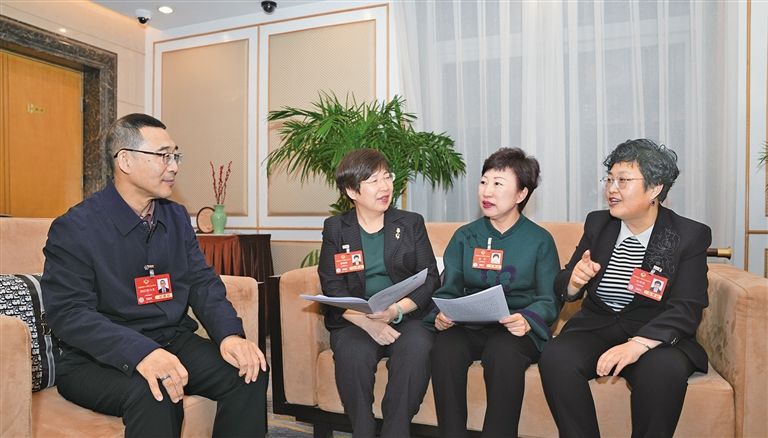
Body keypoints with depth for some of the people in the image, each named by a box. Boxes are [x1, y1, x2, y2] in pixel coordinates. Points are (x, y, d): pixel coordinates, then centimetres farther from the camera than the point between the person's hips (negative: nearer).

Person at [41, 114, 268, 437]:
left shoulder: (177, 217, 7)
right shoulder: (74, 228, -9)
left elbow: (203, 283, 3)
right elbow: (68, 312, -17)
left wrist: (229, 334, -17)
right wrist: (140, 353, -34)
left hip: (173, 343, 6)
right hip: (99, 358, -5)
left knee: (249, 372, -15)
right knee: (153, 394, -36)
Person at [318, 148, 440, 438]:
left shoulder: (412, 223, 11)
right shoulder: (335, 228, 10)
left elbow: (430, 279, 3)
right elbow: (332, 287, 0)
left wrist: (396, 310, -16)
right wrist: (367, 322, -17)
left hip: (407, 316, 1)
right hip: (354, 320, 0)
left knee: (417, 348, -30)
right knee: (353, 352, -31)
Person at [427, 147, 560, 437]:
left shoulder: (540, 240, 5)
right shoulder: (465, 236, 12)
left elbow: (549, 300, 2)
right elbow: (449, 290, 9)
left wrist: (527, 319, -20)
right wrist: (441, 314, -14)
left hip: (517, 329, -2)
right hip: (469, 325, 2)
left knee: (503, 351, -36)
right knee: (444, 347, -31)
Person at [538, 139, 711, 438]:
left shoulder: (691, 235, -3)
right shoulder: (597, 223, 7)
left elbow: (687, 309, -13)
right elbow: (563, 288, 9)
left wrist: (638, 344, -31)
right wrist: (574, 281, -17)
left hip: (657, 335, -2)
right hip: (595, 326, 3)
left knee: (665, 369, -35)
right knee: (555, 359, -27)